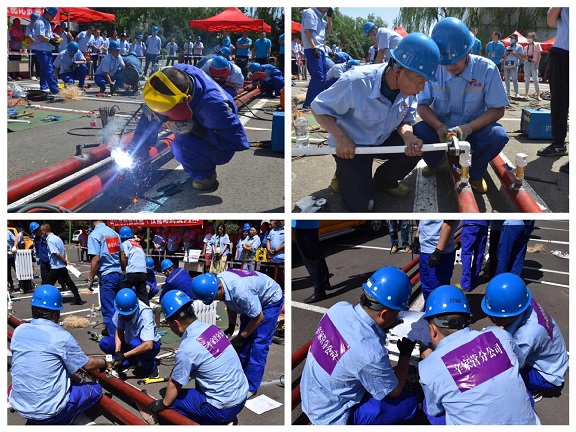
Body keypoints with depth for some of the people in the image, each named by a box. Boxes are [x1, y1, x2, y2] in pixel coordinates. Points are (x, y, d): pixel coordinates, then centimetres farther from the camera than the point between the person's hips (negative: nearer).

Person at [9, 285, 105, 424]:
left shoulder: (18, 331, 0)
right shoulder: (61, 337, -15)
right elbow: (88, 365, -2)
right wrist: (104, 362, 20)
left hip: (19, 406, 6)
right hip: (49, 410, -6)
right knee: (95, 390, 15)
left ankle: (36, 422, 16)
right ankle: (52, 424, 4)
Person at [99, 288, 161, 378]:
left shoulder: (145, 314, -33)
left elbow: (148, 345, -40)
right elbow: (119, 330, -9)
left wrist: (124, 356, -38)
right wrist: (117, 352, -24)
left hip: (150, 344, -5)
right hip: (129, 341, 6)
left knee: (135, 343, -37)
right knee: (104, 343, -13)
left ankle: (151, 366, -11)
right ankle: (133, 360, 0)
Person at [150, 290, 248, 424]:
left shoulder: (187, 349, -20)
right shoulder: (212, 328, 1)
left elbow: (175, 385, -4)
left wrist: (163, 404, 13)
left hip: (225, 408, -7)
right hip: (242, 396, 8)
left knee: (172, 401, 8)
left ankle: (216, 423, 6)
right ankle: (221, 419, 19)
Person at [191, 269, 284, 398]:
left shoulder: (241, 291, -42)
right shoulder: (217, 282, -19)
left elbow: (258, 317, -28)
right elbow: (231, 304, 2)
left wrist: (240, 337, -18)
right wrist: (231, 326, 1)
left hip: (271, 301, -8)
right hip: (254, 300, 8)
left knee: (258, 345, -10)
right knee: (244, 344, 7)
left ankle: (250, 388, -1)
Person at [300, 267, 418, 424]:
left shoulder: (339, 308, -14)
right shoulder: (371, 352, -33)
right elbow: (394, 391, -11)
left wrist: (382, 329, 1)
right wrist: (405, 355, 1)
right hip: (331, 416, -7)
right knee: (410, 402, 1)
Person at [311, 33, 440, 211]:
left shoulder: (409, 87, -17)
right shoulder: (355, 82, -33)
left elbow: (406, 120, -4)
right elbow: (319, 109, -20)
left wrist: (408, 136, -29)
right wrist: (341, 137, -33)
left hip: (384, 140, 5)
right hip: (351, 146, -5)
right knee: (360, 206, -14)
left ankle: (384, 180, 10)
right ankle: (344, 174, 19)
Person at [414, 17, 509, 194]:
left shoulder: (486, 69, -17)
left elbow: (498, 109, -14)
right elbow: (422, 106, -8)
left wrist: (467, 128, -30)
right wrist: (440, 127, -29)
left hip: (474, 128, -1)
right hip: (441, 127, 1)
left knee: (498, 135, -31)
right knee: (417, 132, -29)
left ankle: (475, 173, 2)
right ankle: (436, 160, 8)